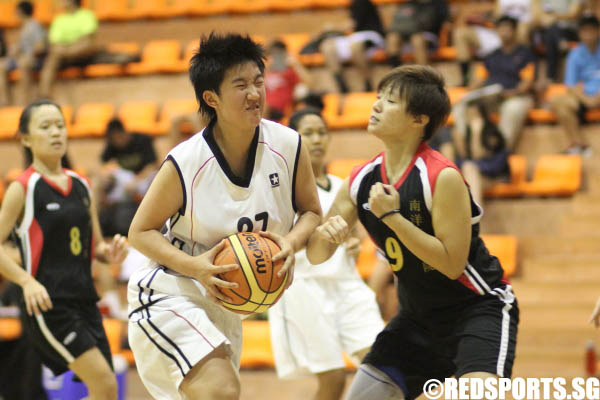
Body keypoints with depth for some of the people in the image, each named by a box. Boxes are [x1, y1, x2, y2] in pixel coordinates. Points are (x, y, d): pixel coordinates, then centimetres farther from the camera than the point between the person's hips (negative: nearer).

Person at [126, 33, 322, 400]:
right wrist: (196, 266, -26)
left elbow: (311, 212, 5)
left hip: (225, 306, 6)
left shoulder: (288, 146, -10)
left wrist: (291, 242, -18)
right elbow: (140, 232, -9)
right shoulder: (185, 163, -19)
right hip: (168, 296, -6)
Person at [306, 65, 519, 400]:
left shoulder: (443, 176, -21)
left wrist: (392, 217, -26)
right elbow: (316, 256, 3)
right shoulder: (362, 180, -3)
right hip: (418, 316, 7)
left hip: (477, 308, -7)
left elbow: (451, 264, -23)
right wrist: (325, 234, -21)